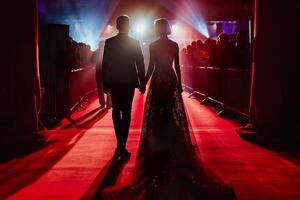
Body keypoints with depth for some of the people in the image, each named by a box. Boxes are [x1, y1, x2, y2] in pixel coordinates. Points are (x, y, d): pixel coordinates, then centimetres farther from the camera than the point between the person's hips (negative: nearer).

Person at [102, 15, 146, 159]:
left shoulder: (109, 42, -2)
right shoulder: (135, 43, -2)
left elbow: (105, 64, -1)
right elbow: (140, 64, -2)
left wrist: (105, 83, 6)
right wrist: (142, 83, 4)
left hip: (114, 82, 1)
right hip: (129, 81, -1)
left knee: (116, 110, 14)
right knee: (126, 112, 4)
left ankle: (121, 144, 10)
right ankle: (122, 146, 2)